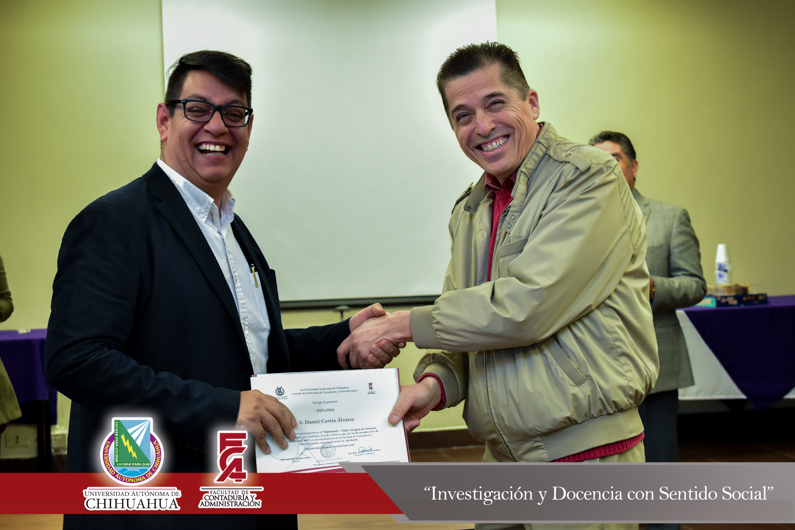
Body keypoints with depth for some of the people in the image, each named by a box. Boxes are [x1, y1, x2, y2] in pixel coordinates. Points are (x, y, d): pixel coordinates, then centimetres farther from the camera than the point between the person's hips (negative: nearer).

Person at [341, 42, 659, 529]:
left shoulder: (589, 178, -12)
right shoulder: (469, 211, 12)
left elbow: (528, 305, -22)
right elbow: (463, 324, 12)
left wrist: (404, 325, -13)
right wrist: (434, 382, -10)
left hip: (585, 458, -6)